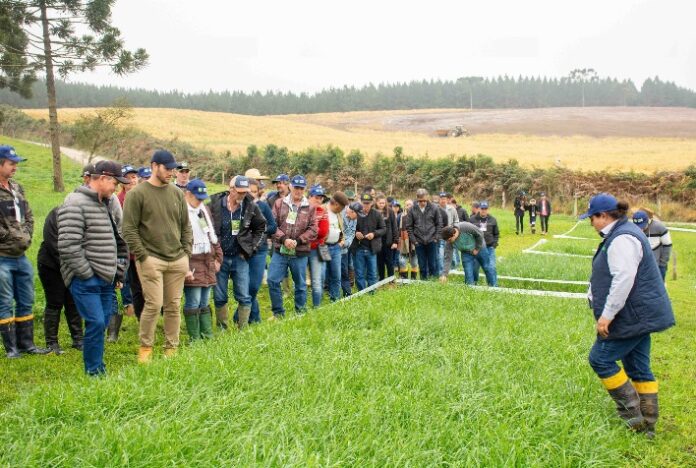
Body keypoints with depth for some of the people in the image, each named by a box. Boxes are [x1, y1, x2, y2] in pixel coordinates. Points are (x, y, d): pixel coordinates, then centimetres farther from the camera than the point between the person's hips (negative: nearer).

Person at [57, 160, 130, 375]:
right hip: (85, 280, -8)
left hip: (106, 279, 8)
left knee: (102, 323, 12)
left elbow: (120, 240, 21)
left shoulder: (109, 203, 15)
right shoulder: (75, 204, -12)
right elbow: (68, 246, -20)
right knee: (96, 323, -10)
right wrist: (87, 274, -14)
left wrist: (118, 272, 15)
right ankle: (94, 371, 3)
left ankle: (98, 366, 24)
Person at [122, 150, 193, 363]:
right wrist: (142, 256, -10)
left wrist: (186, 253, 7)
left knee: (173, 306, 9)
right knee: (153, 304, -8)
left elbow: (186, 226, 16)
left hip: (177, 260, 5)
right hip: (151, 260, -5)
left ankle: (172, 348, 20)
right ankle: (145, 348, 10)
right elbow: (129, 229, -6)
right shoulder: (137, 194, -4)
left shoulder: (176, 193, 12)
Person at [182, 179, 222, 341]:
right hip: (192, 265, -8)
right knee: (193, 303, -4)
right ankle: (195, 338, 7)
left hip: (208, 264, 8)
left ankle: (208, 335, 21)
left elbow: (213, 235, 22)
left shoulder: (204, 210, 15)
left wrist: (218, 258, 17)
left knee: (204, 303, 14)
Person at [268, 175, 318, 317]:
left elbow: (313, 230, -2)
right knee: (273, 280, -2)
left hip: (300, 253, 0)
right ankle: (278, 312, 13)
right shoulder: (280, 203, 3)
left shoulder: (310, 208, 3)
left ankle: (301, 311, 25)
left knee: (300, 284, 10)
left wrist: (298, 241, -13)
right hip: (280, 251, 0)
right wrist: (283, 239, -14)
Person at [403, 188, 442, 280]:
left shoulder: (434, 209, -3)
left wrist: (436, 238, -4)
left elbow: (439, 224, 4)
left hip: (432, 241, -1)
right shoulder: (412, 210, -3)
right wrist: (413, 240, -4)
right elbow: (408, 226, 2)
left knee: (433, 264, 5)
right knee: (422, 265, 7)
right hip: (419, 242, 1)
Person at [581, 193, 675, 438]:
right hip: (642, 315, 11)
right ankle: (647, 424, 21)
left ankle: (632, 412, 3)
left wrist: (607, 314, -25)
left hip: (634, 317, -11)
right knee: (638, 367, 14)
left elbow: (623, 280, -28)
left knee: (601, 358, -3)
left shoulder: (621, 239, -20)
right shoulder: (624, 233, 15)